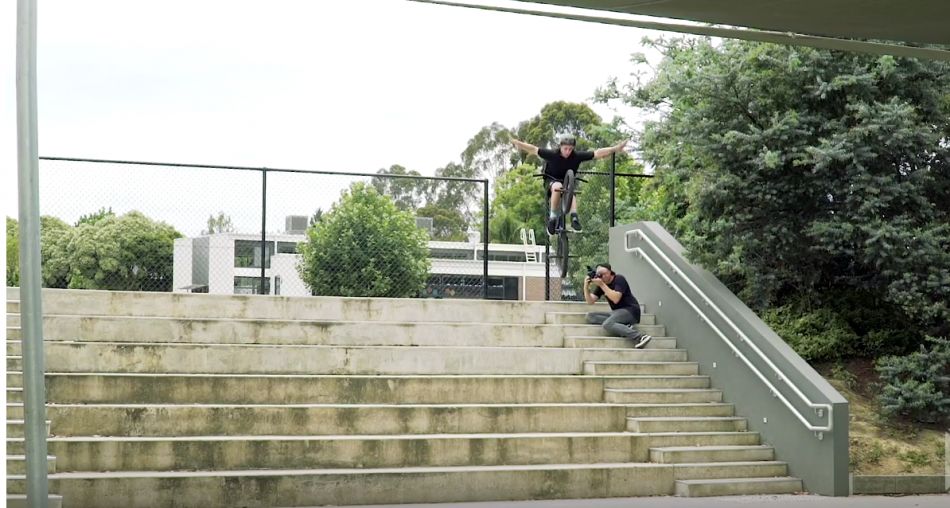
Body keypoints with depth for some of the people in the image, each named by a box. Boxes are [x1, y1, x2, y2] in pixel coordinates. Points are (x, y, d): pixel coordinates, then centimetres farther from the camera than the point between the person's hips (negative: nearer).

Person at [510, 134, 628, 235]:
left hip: (568, 182, 2)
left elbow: (597, 153, -14)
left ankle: (574, 217, -44)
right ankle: (552, 216, -28)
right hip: (551, 181, -2)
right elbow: (533, 150, -17)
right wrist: (517, 143, -27)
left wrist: (616, 149, -17)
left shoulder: (577, 156, -17)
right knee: (557, 187, -37)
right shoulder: (552, 154, -20)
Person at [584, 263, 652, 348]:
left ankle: (640, 337, -34)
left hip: (630, 310, -8)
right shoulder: (600, 284, 9)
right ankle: (625, 327, -20)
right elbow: (590, 301, 3)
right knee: (590, 316, -8)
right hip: (617, 312, 9)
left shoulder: (619, 279, -11)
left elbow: (616, 299, -25)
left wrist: (601, 284, -26)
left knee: (607, 324, -31)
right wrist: (586, 287, -14)